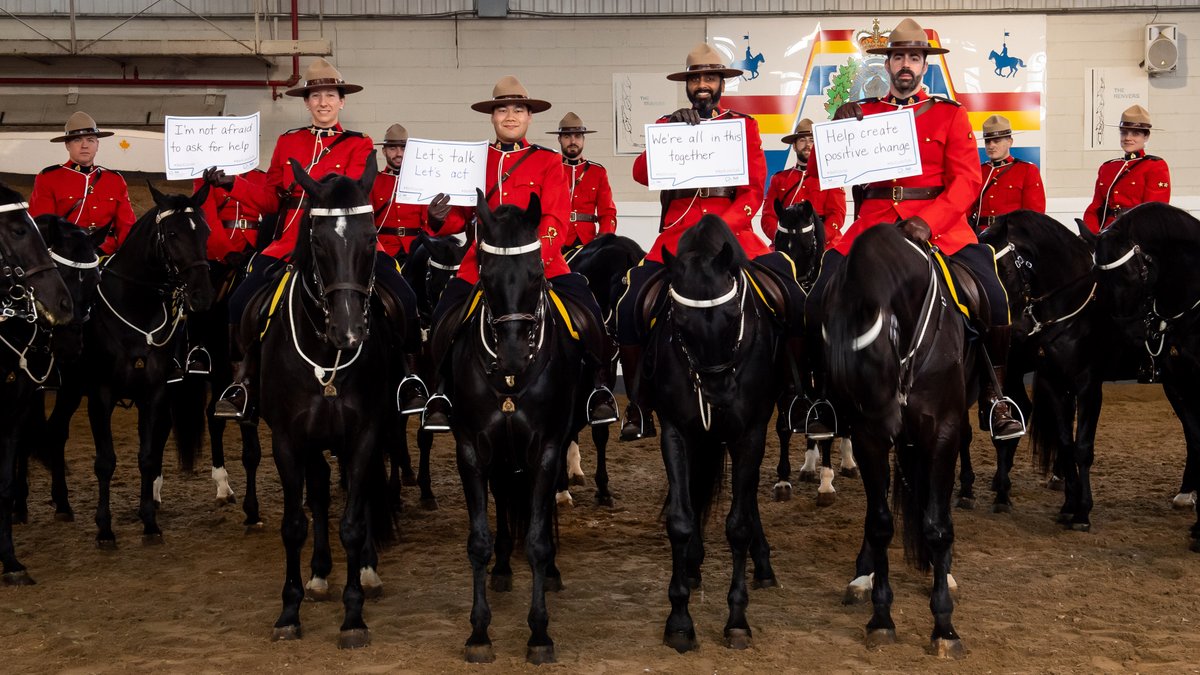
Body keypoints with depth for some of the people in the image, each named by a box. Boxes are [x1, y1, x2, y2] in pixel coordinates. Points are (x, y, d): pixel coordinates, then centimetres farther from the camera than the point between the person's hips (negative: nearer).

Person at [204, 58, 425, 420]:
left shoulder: (359, 145, 7)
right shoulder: (287, 142, 15)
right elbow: (269, 198, 17)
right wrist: (230, 183, 4)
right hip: (292, 242, 2)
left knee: (403, 299, -21)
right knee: (241, 302, -14)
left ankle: (410, 377, -2)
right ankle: (245, 379, 6)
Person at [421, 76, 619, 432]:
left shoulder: (548, 161, 7)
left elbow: (557, 219, -2)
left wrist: (535, 258, -20)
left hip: (540, 260, -2)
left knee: (586, 305, -21)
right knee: (445, 313, -16)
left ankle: (599, 388, -2)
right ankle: (442, 393, 5)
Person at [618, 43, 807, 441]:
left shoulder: (744, 125, 11)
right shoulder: (668, 124, 13)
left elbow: (754, 191, 3)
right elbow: (641, 174, -2)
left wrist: (721, 228, -13)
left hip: (734, 230, 0)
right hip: (677, 232, 0)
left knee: (795, 301, -18)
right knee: (629, 305, -19)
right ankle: (638, 410, -4)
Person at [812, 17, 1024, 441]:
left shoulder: (950, 115, 10)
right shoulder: (863, 113, 14)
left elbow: (967, 180, 0)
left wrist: (928, 222, -17)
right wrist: (839, 128, -8)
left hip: (940, 222, -1)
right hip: (875, 221, 1)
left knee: (994, 299, -20)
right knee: (820, 298, -17)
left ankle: (994, 399, -3)